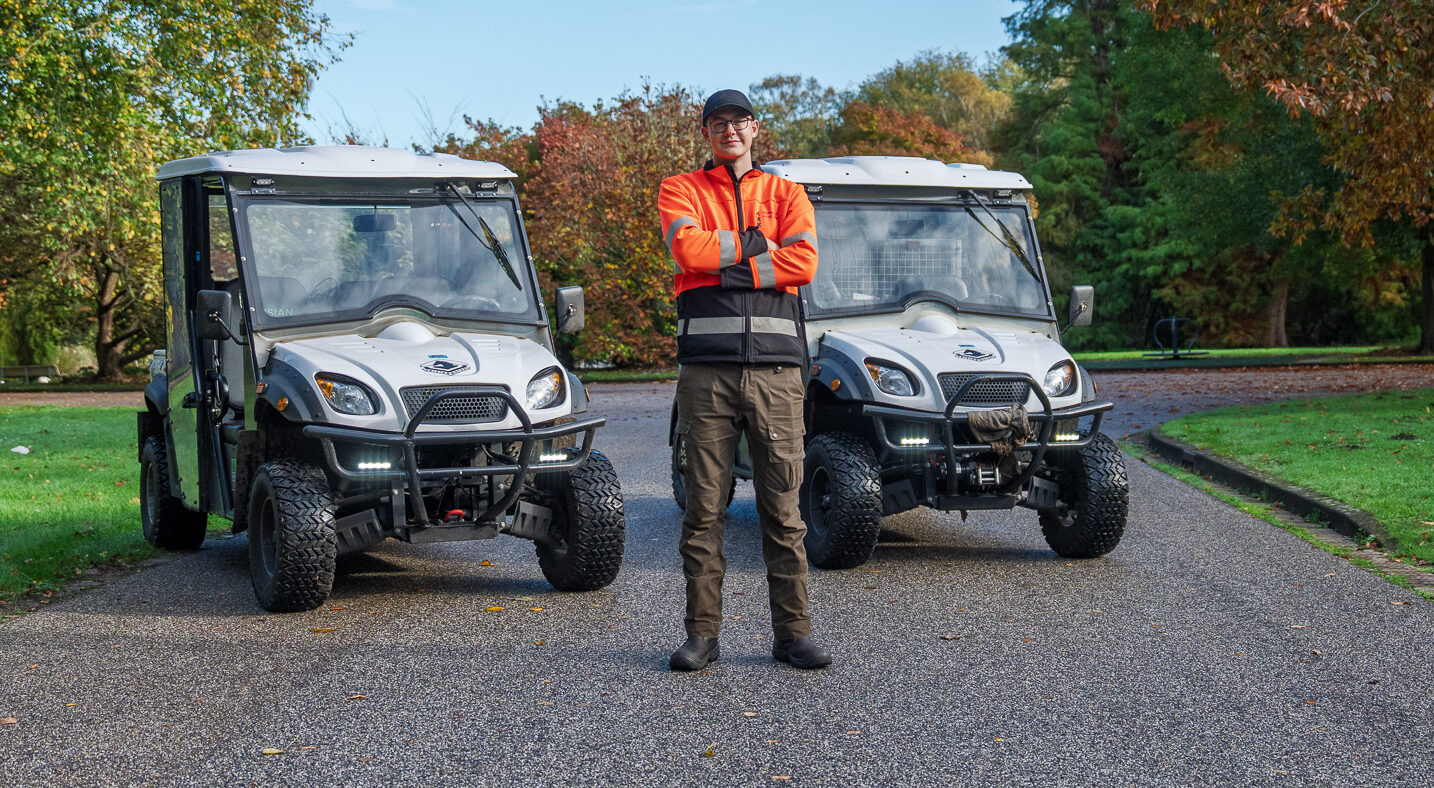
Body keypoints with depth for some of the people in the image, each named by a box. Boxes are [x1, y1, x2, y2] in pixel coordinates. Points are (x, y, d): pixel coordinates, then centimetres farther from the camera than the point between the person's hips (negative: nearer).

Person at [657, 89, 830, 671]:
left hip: (776, 365, 1)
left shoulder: (786, 194, 16)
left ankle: (792, 633, 6)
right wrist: (758, 245, -3)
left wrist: (727, 266, -7)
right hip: (707, 366, -1)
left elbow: (803, 263, -2)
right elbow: (689, 250, -9)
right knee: (704, 507, 0)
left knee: (783, 507, 1)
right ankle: (702, 633, 7)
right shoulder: (681, 190, 12)